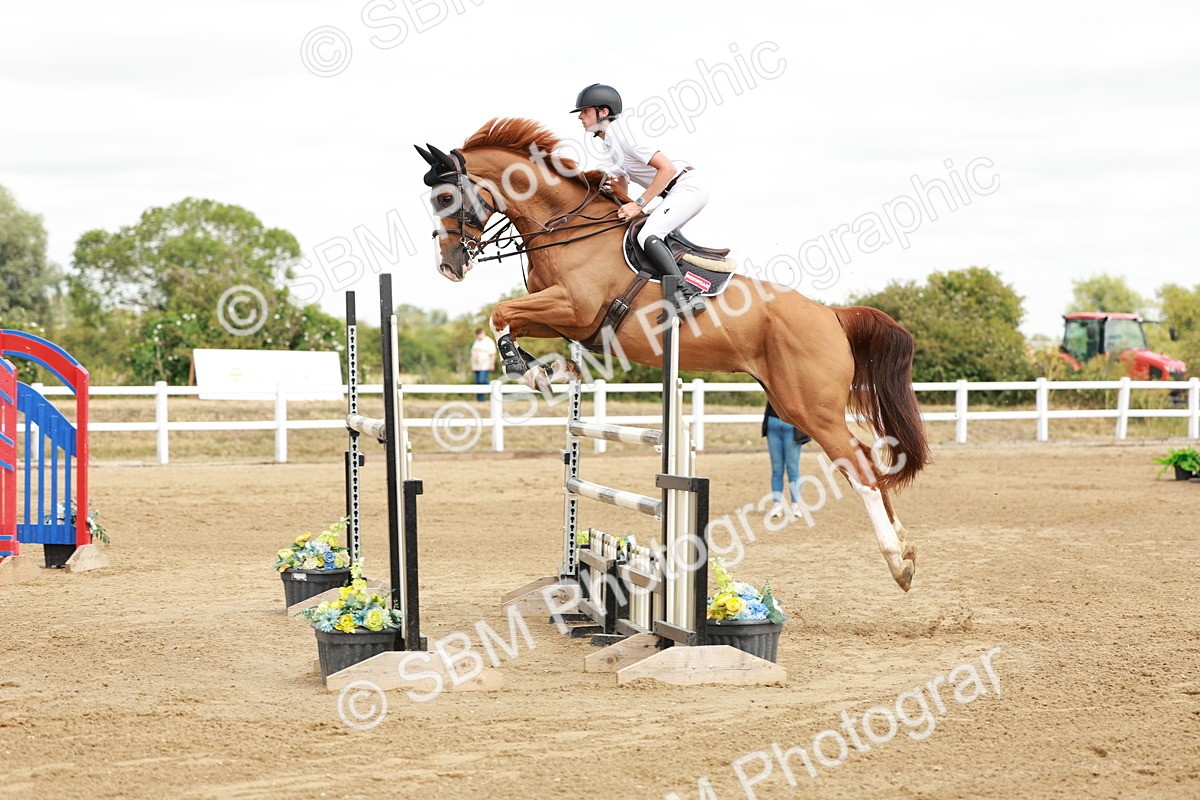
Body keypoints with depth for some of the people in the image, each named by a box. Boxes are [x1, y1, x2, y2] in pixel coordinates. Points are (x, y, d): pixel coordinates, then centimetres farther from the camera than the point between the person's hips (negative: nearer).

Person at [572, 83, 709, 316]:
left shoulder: (623, 133, -15)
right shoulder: (609, 144, 15)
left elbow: (667, 168, -21)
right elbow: (623, 193, 23)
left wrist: (639, 204, -18)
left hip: (688, 185, -10)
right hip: (674, 193, 10)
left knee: (647, 236, -23)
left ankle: (687, 293, -32)